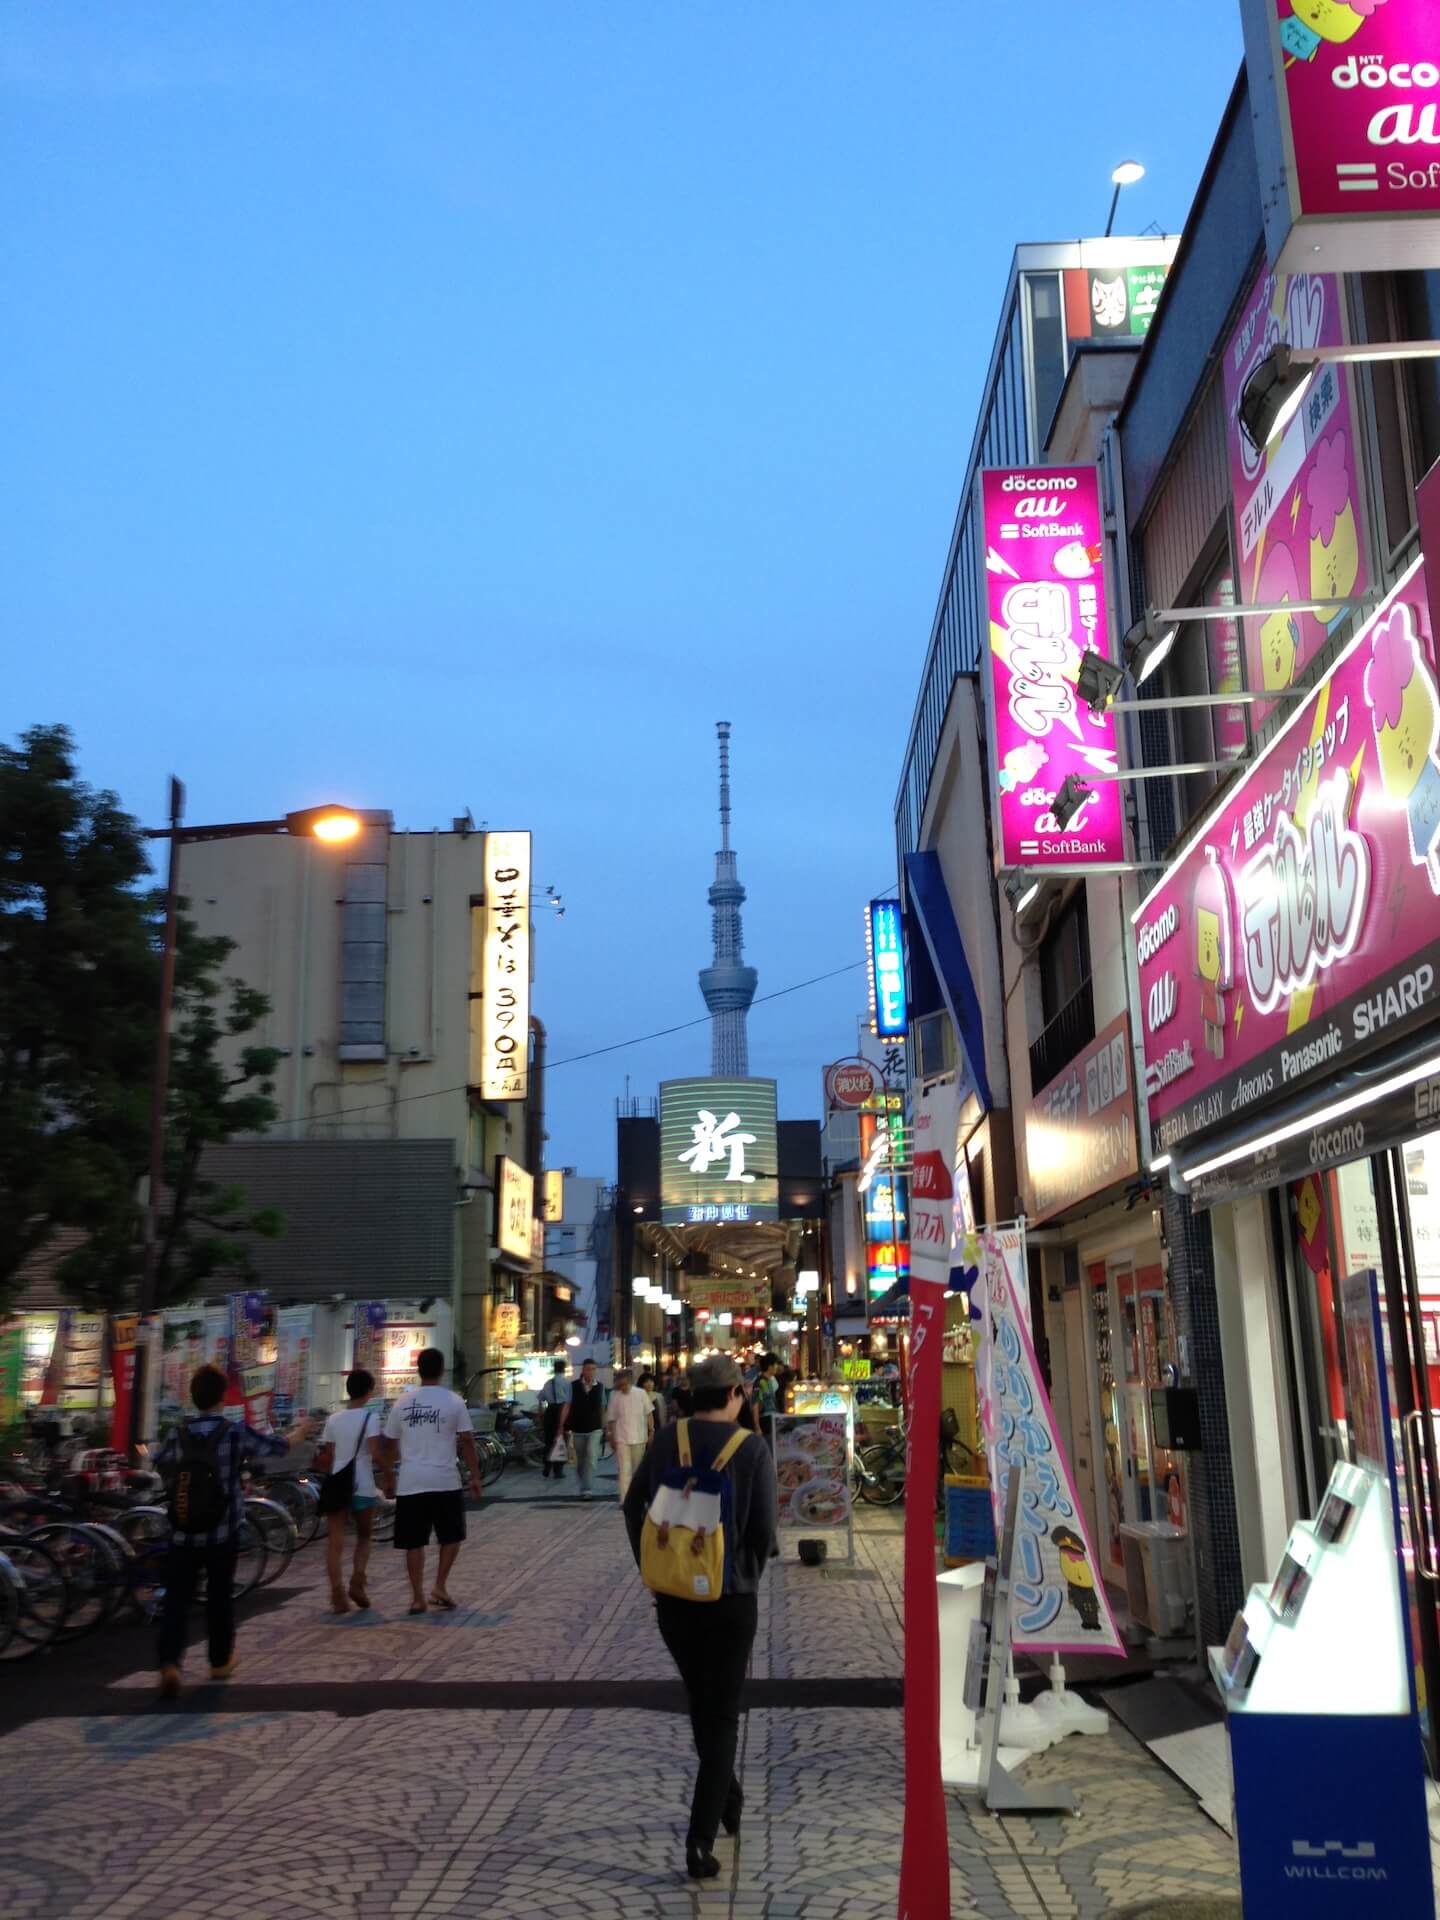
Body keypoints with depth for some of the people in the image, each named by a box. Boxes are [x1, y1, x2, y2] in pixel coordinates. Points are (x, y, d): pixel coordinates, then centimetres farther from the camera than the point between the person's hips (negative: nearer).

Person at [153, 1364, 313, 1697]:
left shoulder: (179, 1435, 1)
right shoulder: (236, 1432, -8)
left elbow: (160, 1464, 21)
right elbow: (277, 1446, 6)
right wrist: (300, 1431, 26)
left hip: (182, 1535, 2)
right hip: (222, 1534, -1)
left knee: (176, 1599, 2)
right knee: (220, 1596, 14)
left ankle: (168, 1662, -16)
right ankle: (220, 1661, 26)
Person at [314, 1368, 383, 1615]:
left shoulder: (333, 1419, 7)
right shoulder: (369, 1417, -6)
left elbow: (326, 1459, 8)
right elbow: (375, 1453, -17)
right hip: (362, 1487, -2)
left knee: (335, 1542, 2)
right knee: (364, 1536, 18)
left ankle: (337, 1595, -9)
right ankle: (357, 1582, 0)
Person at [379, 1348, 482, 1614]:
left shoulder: (402, 1402, 5)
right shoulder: (454, 1401, -3)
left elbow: (390, 1444, 10)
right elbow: (466, 1441, -3)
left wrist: (389, 1477, 22)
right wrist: (474, 1476, 5)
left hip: (410, 1482, 2)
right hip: (445, 1481, -2)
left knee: (414, 1542, 8)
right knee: (451, 1536, 16)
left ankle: (417, 1597, 8)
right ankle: (440, 1586, 8)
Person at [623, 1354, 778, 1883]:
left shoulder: (666, 1441, -4)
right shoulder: (752, 1451, -14)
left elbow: (633, 1506, 2)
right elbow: (765, 1528, -15)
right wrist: (749, 1574, 4)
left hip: (672, 1595, 4)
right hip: (730, 1598, -3)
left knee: (702, 1704, 23)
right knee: (722, 1716, 6)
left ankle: (727, 1801, 39)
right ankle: (701, 1841, -1)